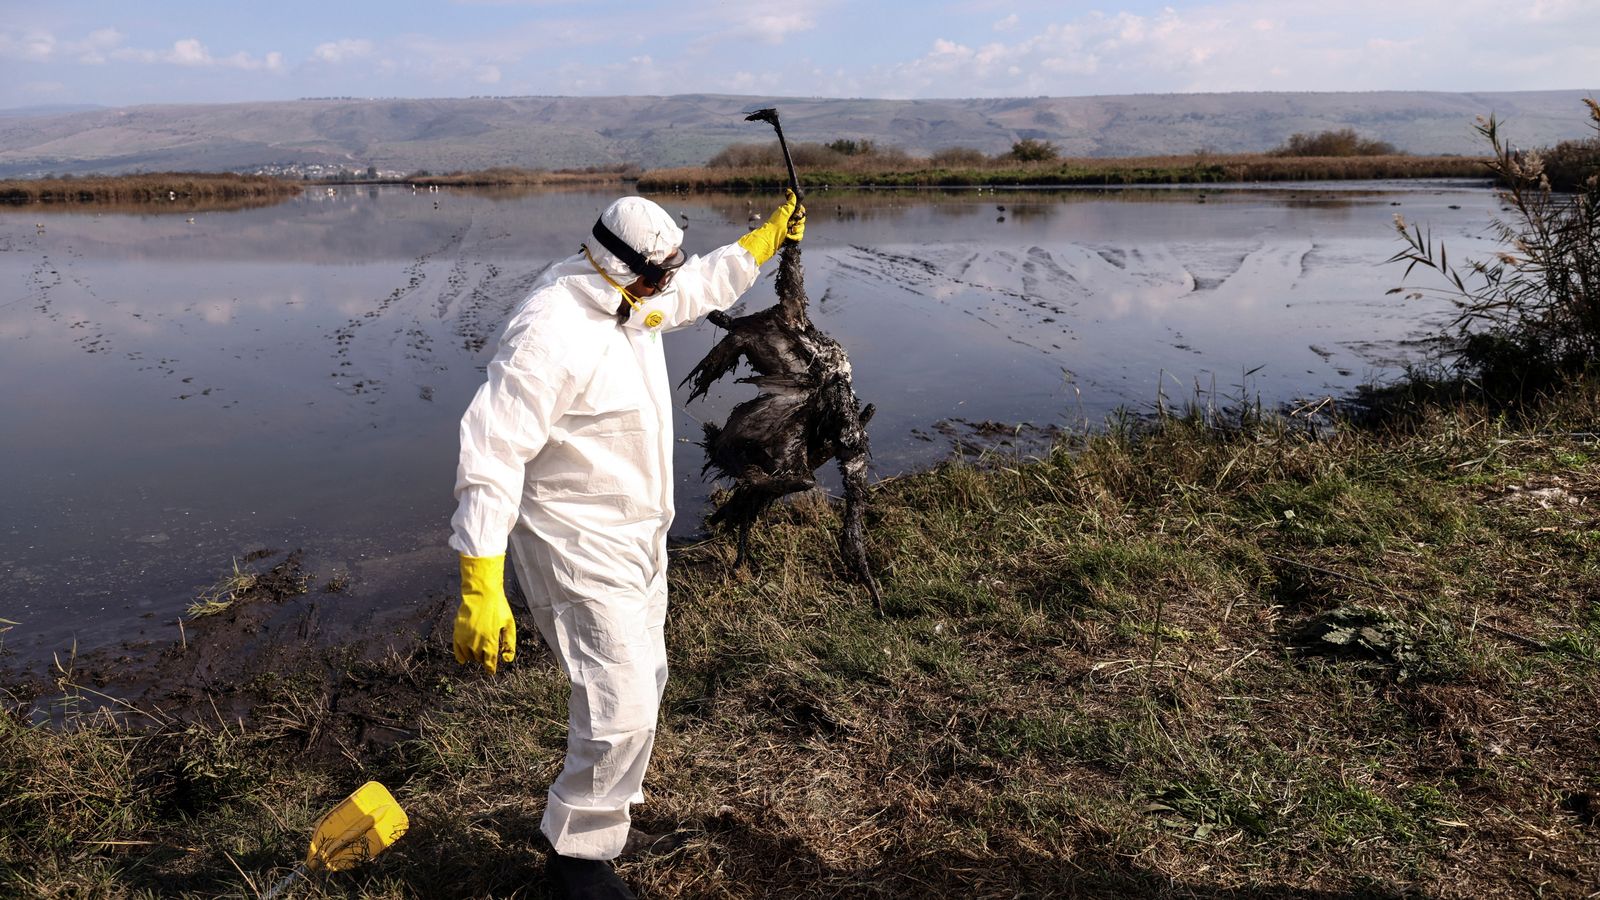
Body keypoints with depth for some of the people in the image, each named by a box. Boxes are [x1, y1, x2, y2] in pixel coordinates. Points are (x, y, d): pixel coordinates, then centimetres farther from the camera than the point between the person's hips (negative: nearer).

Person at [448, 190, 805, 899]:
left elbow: (703, 283, 23)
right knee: (623, 707, -10)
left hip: (638, 535, 10)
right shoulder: (551, 331, -28)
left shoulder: (629, 302, 1)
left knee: (641, 678, 23)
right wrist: (481, 593, -34)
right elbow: (491, 456, -31)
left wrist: (770, 235, 28)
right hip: (580, 549, -10)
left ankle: (603, 794, 48)